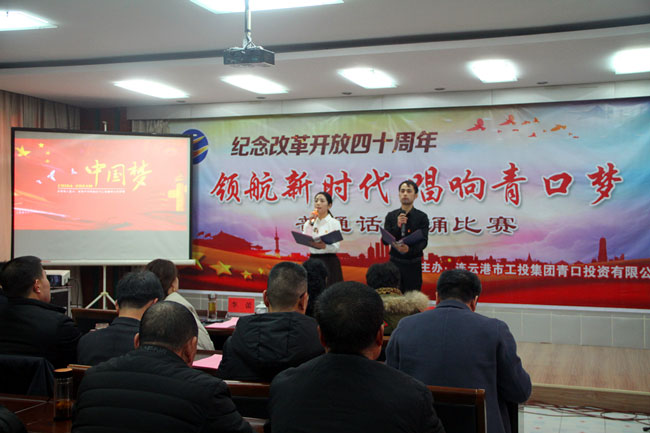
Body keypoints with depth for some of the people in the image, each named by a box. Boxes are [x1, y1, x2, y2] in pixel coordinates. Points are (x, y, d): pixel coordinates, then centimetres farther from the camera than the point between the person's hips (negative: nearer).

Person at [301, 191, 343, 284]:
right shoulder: (310, 222, 9)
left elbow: (336, 247, -10)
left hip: (329, 261, -3)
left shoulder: (334, 222, -2)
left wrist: (324, 246, -28)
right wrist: (310, 223, -10)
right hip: (313, 260, 3)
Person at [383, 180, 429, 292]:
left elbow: (423, 242, -11)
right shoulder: (391, 216, 5)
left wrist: (409, 249, -31)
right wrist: (397, 226, -17)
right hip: (395, 262, 2)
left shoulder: (421, 217, -2)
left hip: (413, 264, -2)